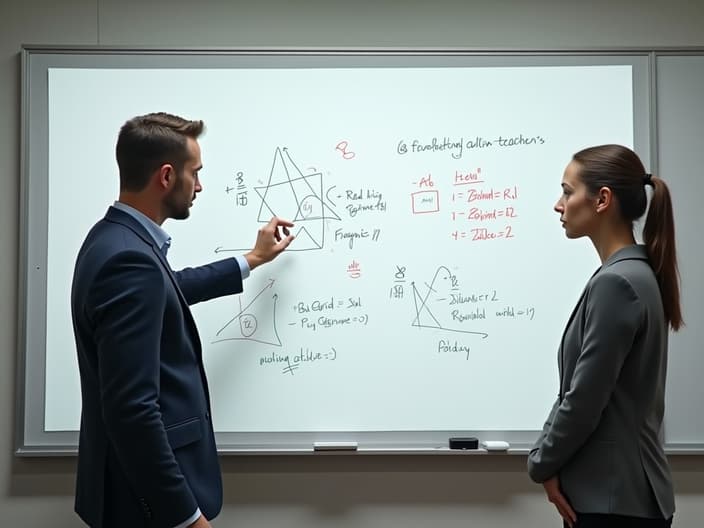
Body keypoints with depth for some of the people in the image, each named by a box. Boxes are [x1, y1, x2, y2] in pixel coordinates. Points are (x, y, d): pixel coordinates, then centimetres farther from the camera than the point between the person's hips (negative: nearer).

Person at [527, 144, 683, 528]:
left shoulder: (615, 283, -20)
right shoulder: (634, 275, 10)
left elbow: (584, 400, -20)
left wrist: (542, 464, -5)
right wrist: (548, 457, 7)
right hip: (608, 491, 9)